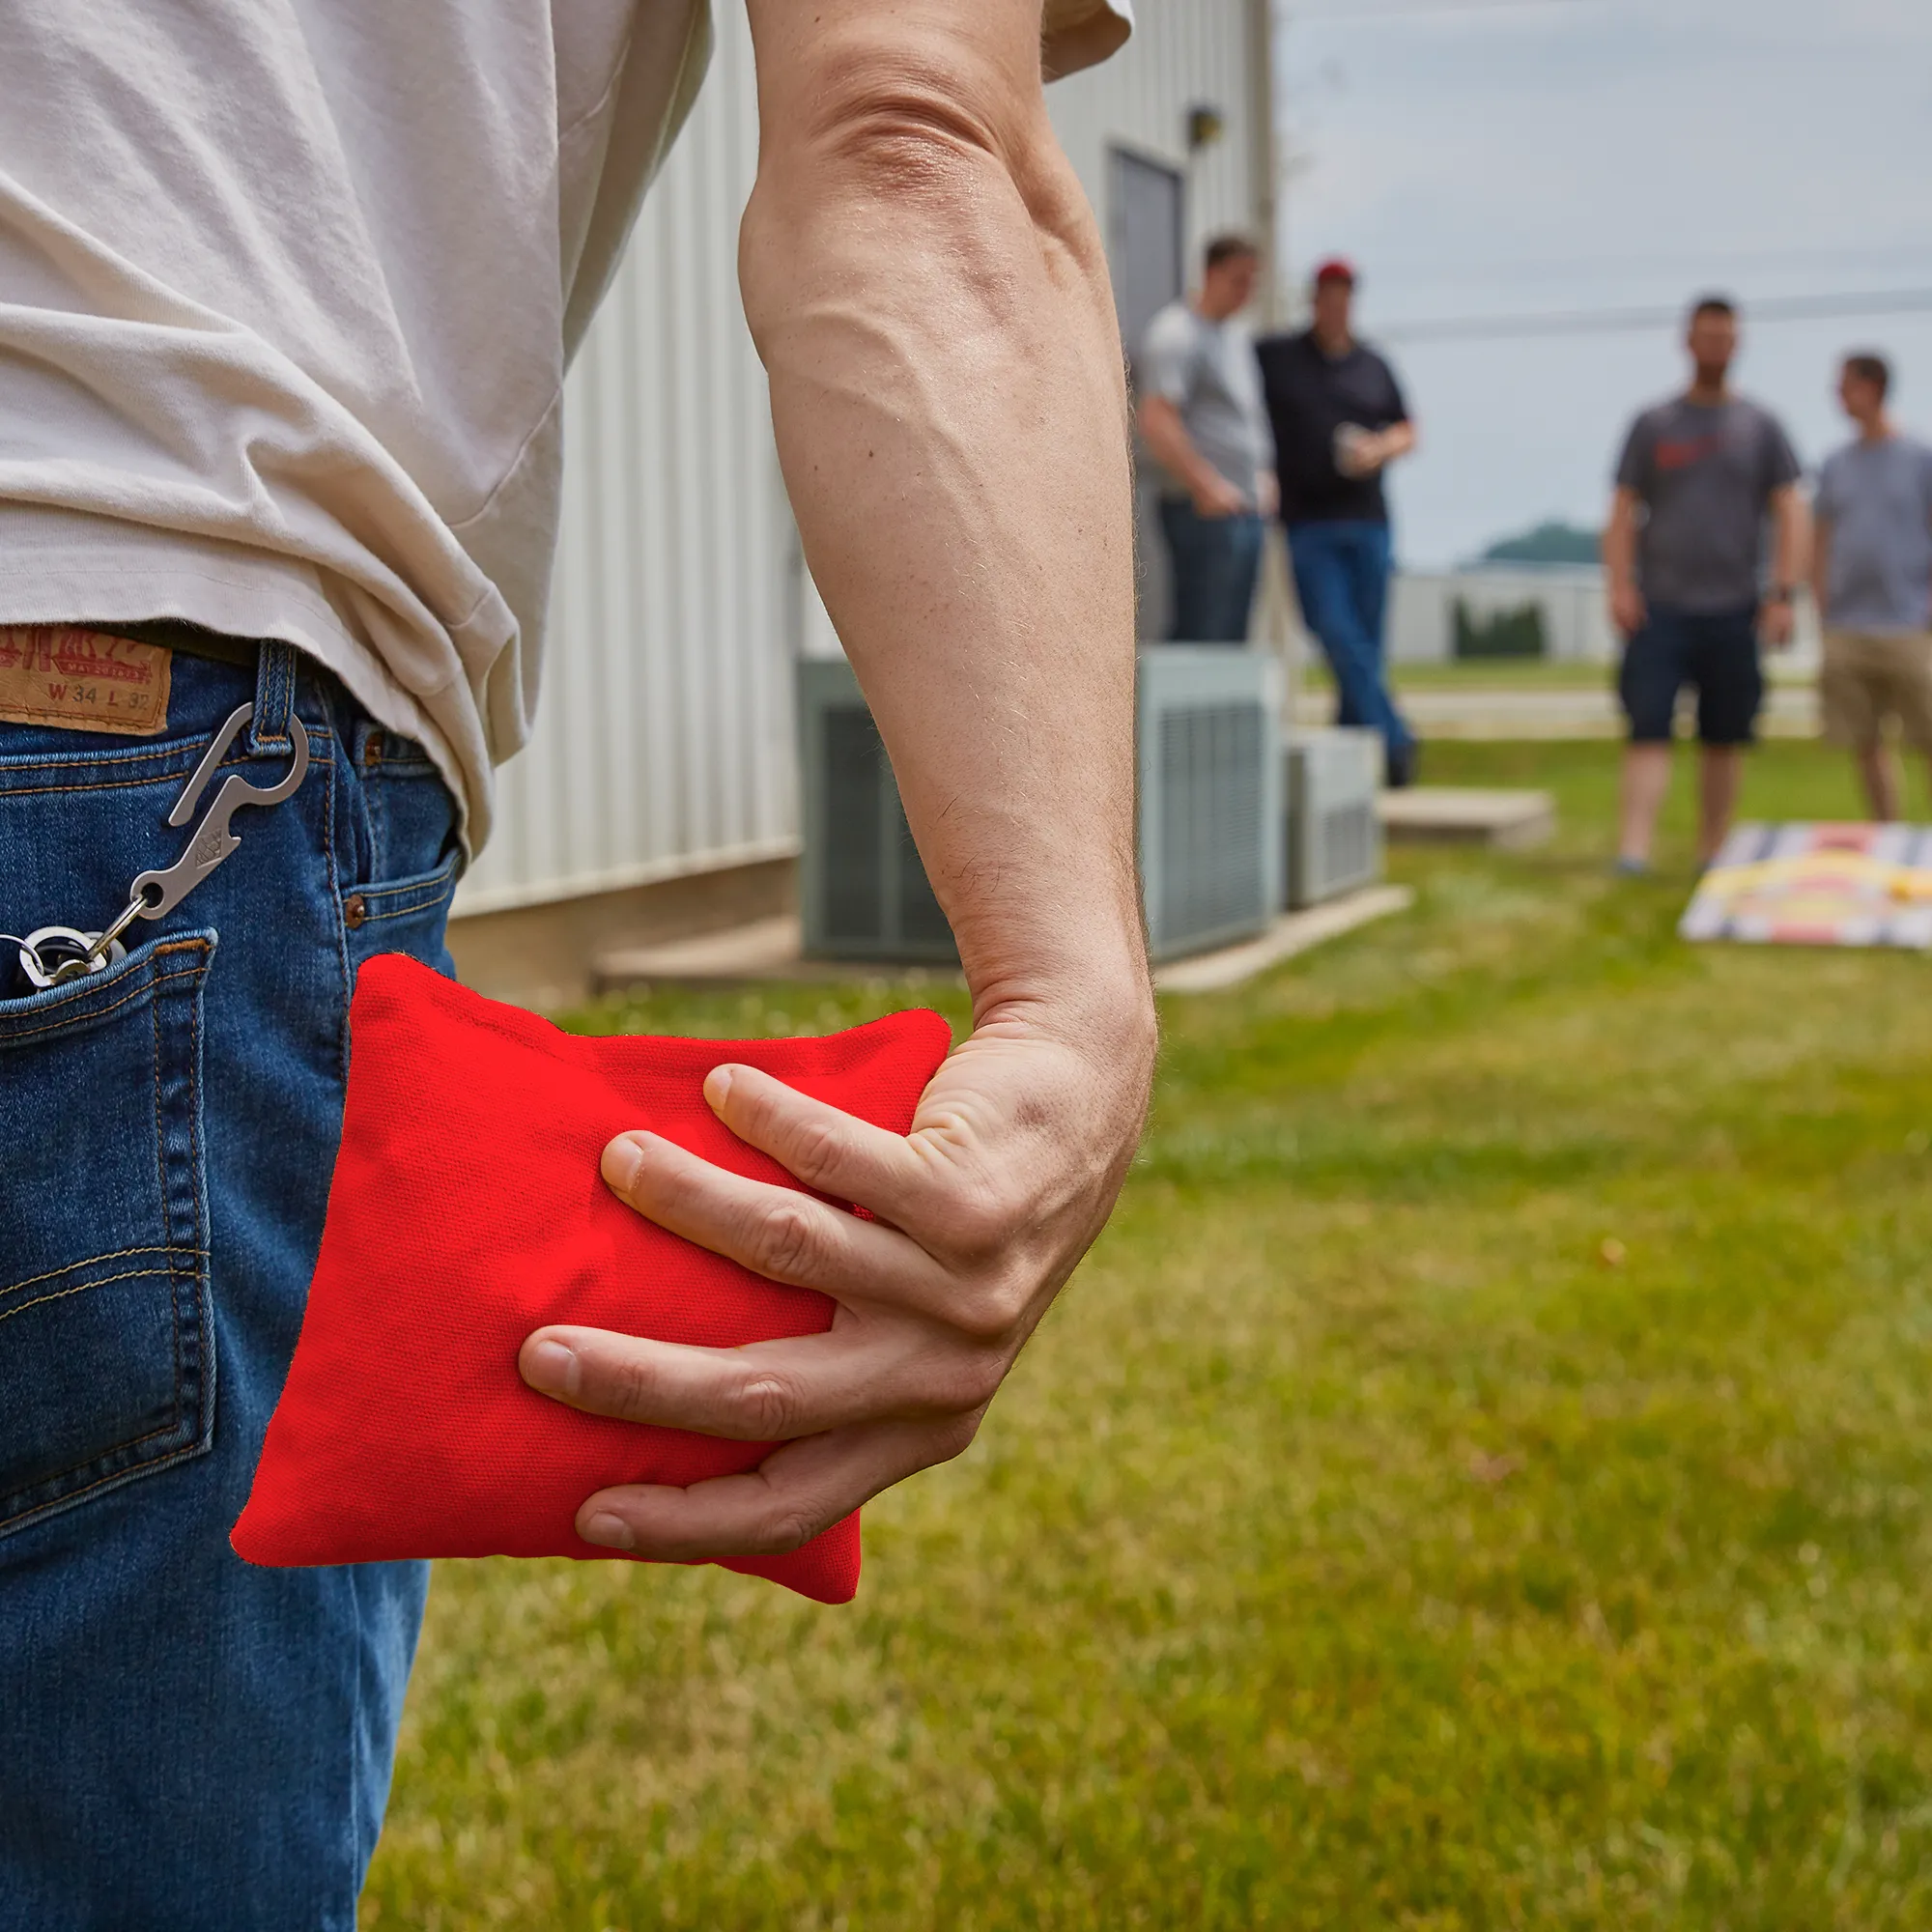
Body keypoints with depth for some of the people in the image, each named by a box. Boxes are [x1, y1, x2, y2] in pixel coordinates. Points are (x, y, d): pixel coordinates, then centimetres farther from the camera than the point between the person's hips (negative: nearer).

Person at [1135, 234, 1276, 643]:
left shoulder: (1237, 336, 21)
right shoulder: (1176, 334, -9)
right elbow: (1154, 421, -21)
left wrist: (1262, 476, 20)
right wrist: (1206, 486, -23)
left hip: (1244, 509, 9)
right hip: (1204, 513, -9)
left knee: (1231, 638, 9)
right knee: (1202, 631, -12)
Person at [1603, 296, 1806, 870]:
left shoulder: (1760, 427, 9)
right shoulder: (1653, 425, 9)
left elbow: (1790, 515, 6)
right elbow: (1623, 513, 6)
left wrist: (1782, 595, -4)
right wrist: (1619, 587, -7)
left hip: (1733, 609, 1)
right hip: (1660, 607, -1)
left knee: (1724, 739, 5)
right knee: (1649, 731, -11)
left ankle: (1711, 857, 15)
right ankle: (1632, 853, -18)